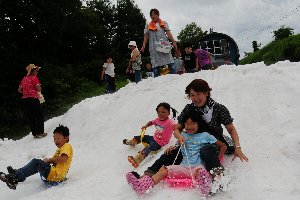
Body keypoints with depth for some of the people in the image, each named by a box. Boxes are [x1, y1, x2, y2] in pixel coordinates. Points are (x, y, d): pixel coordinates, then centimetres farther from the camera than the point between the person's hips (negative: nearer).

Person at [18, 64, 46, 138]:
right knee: (39, 115, 2)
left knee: (30, 117, 10)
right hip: (33, 98, -6)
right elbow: (38, 87, -17)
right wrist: (39, 94, 2)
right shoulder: (34, 78, -4)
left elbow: (19, 90, 16)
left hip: (24, 99, 6)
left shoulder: (24, 79, 15)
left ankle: (34, 133, 13)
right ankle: (40, 132, -3)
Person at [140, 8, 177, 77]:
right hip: (154, 47, 1)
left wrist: (173, 42, -6)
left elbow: (168, 33, 6)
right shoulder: (148, 26, 16)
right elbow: (146, 37, 12)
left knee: (170, 63, -9)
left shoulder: (164, 23, 15)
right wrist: (143, 46, 0)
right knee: (155, 64, -2)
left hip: (164, 45, 0)